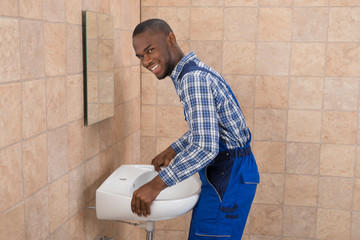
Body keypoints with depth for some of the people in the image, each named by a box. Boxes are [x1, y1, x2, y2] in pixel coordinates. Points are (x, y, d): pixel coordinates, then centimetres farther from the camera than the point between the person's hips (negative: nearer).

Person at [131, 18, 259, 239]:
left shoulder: (193, 78, -22)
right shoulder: (195, 72, 10)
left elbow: (205, 147, -31)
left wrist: (156, 185, -27)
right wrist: (171, 151, 24)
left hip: (229, 176, -10)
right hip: (228, 171, 10)